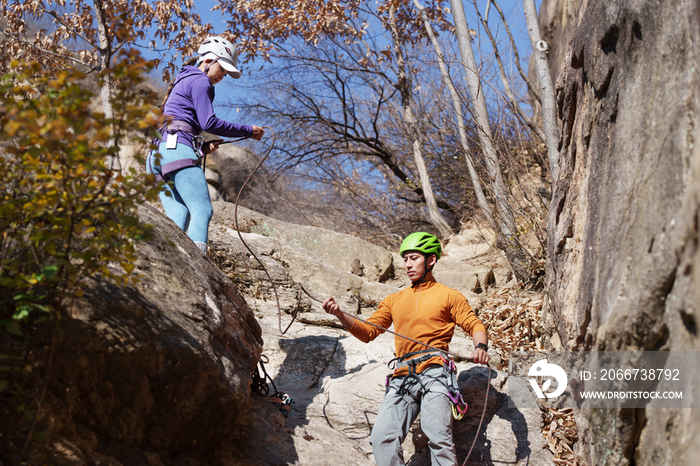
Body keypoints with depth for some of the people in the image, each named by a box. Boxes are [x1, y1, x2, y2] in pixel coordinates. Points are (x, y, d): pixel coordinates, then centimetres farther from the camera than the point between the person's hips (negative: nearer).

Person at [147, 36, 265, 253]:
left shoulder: (183, 81, 32)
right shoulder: (199, 81, 2)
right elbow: (208, 122, -9)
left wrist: (202, 146, 16)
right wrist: (247, 131, -3)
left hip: (158, 154, 10)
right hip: (177, 149, -10)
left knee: (178, 216, -1)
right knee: (202, 210, -19)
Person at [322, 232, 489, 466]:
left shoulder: (449, 296, 13)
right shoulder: (395, 300, 25)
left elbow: (475, 325, 9)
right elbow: (368, 331, 19)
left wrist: (480, 347, -14)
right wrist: (340, 315, 2)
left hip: (434, 371, -4)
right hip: (403, 377, 4)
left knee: (438, 437, -20)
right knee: (382, 438, -12)